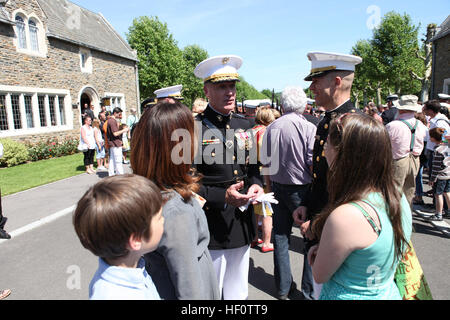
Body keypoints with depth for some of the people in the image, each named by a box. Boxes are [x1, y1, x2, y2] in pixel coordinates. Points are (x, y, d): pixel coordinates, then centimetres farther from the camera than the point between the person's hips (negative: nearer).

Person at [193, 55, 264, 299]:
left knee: (238, 293, 22)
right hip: (210, 229, -5)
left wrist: (256, 185, -3)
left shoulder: (244, 126, 8)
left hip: (242, 225, 6)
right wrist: (222, 196, -23)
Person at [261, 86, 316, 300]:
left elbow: (265, 162, 4)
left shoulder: (271, 128, 1)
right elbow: (313, 163, -15)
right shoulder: (308, 128, -12)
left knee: (280, 236, 12)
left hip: (278, 187, 4)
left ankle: (283, 287, 25)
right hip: (301, 189, -4)